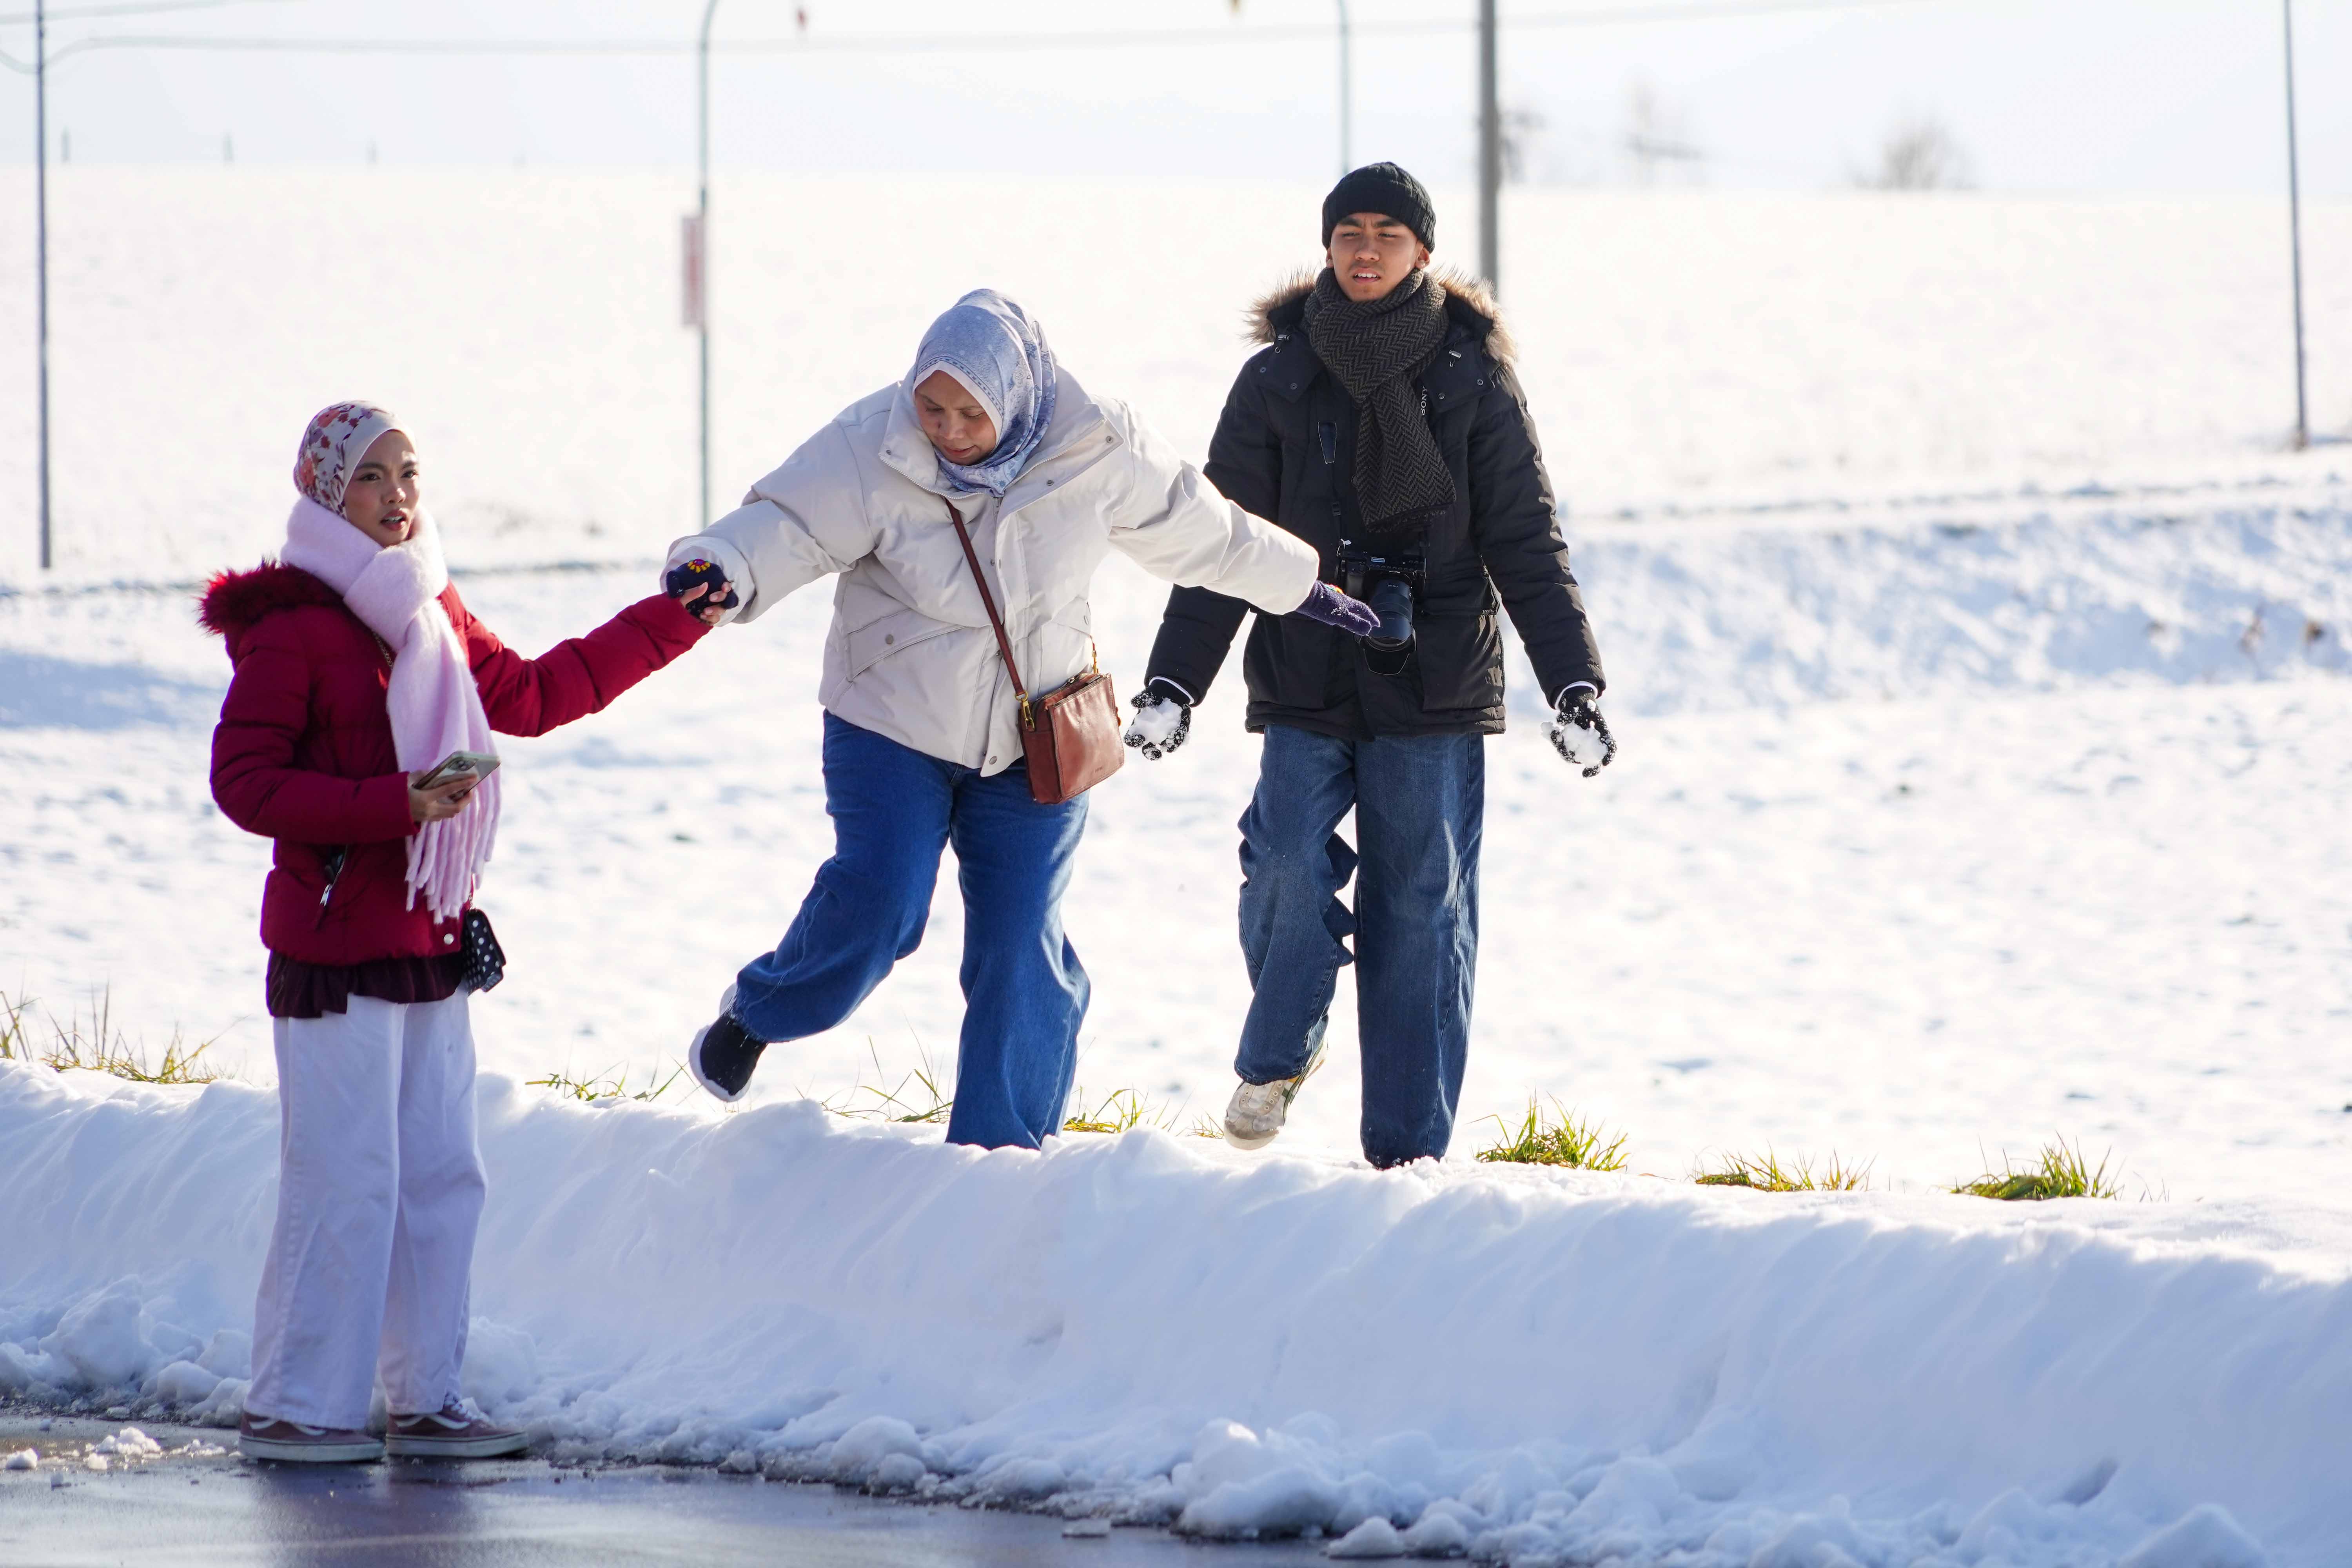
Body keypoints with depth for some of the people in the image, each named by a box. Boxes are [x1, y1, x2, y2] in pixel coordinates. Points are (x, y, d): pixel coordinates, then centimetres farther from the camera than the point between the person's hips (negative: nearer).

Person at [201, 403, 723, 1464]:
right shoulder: (290, 625, -10)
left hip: (433, 940, 8)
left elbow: (530, 696, 27)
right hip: (335, 946, -8)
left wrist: (672, 623, 28)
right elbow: (244, 782, -14)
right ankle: (289, 1409, 0)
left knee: (441, 1176, 9)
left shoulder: (429, 613, 14)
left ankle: (425, 1399, 16)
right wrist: (394, 804, -21)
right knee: (346, 1182, -8)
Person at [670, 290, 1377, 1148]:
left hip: (1031, 742, 2)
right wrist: (715, 572, -48)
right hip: (894, 723, -2)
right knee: (877, 900, -16)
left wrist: (1306, 591, 17)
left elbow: (1195, 528, 5)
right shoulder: (869, 449, -17)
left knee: (1022, 948, -2)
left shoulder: (1098, 449, -11)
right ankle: (755, 1013, 15)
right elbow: (786, 525, -24)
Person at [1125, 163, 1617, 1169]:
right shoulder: (1279, 379, 4)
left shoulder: (1473, 380, 2)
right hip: (1307, 681, 1)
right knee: (1289, 870, -16)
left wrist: (1573, 684, -6)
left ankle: (1408, 1150, 4)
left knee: (1423, 905, -2)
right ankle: (1277, 1056, 12)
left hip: (1435, 686, -1)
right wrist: (1173, 684, -3)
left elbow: (1526, 544, 2)